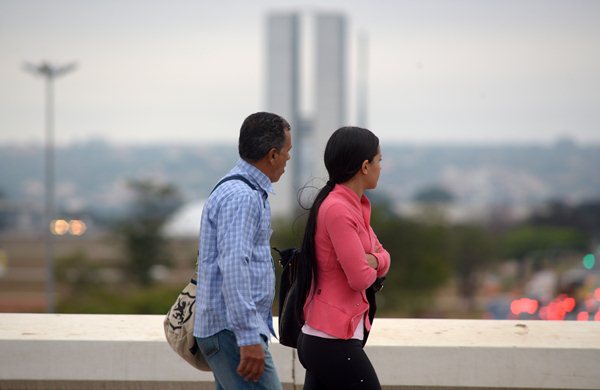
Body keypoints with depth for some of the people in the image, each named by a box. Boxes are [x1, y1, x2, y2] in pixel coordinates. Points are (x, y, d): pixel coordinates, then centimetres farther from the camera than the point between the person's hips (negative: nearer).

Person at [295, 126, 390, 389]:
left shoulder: (354, 206, 12)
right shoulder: (338, 210, -18)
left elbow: (382, 259, 15)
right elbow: (360, 278, -20)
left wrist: (372, 260, -9)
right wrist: (370, 267, 3)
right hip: (334, 343, -9)